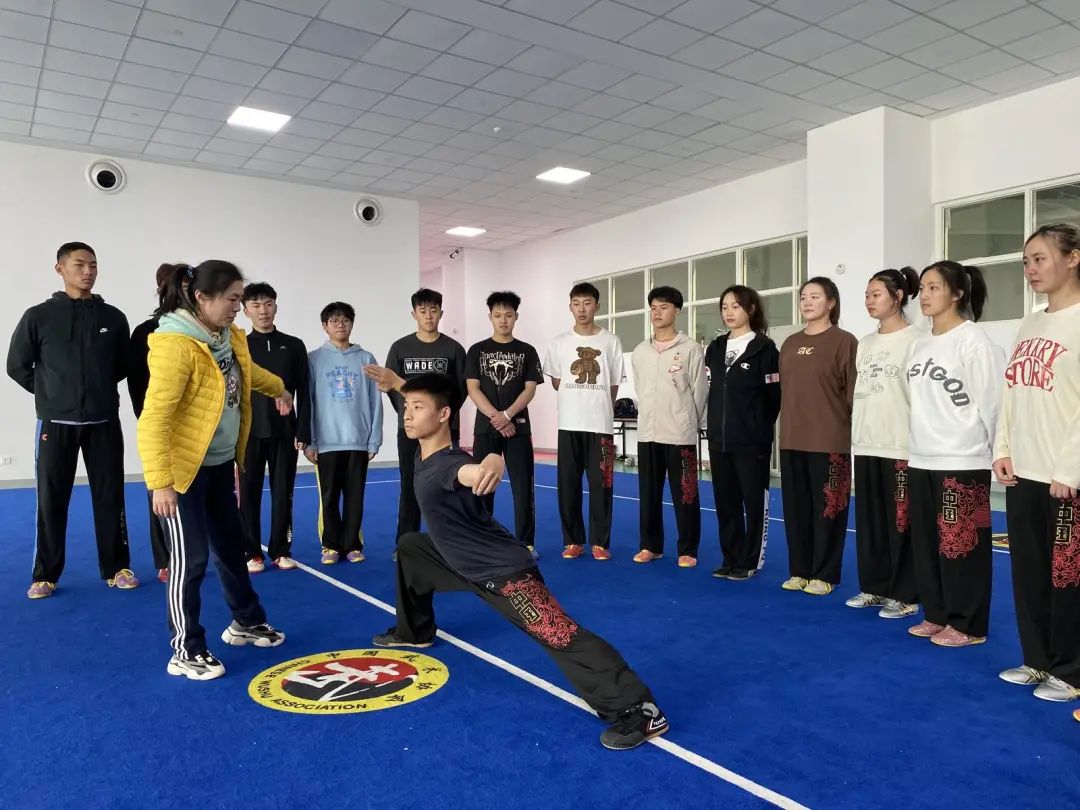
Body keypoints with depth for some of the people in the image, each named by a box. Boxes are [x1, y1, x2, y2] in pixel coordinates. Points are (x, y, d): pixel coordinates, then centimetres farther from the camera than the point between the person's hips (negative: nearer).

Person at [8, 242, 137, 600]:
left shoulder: (113, 318, 2)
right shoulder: (38, 316, -2)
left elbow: (124, 365, 13)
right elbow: (17, 365, 5)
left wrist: (100, 389, 8)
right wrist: (49, 393, 7)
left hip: (104, 423, 1)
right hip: (56, 424, -1)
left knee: (110, 497, 6)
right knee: (51, 501, 6)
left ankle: (116, 568, 17)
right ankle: (45, 575, 18)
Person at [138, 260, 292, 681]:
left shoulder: (229, 337, 4)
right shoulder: (175, 345, -23)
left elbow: (247, 371, 28)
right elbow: (154, 417, -26)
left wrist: (279, 390, 44)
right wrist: (160, 482, -29)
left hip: (220, 463, 9)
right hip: (183, 468, -8)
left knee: (231, 545, 19)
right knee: (190, 558, -1)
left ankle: (246, 622, 36)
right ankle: (186, 651, 15)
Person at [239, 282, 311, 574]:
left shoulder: (294, 346, 5)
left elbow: (303, 393, 4)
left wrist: (302, 432, -2)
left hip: (284, 432, 1)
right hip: (249, 433, -1)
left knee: (283, 493, 5)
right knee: (249, 494, 4)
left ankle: (281, 551, 16)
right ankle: (253, 553, 14)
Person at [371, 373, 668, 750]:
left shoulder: (448, 465, -29)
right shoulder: (422, 454, 0)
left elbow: (472, 470, -56)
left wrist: (493, 463, -75)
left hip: (502, 570, -11)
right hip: (463, 560, 11)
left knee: (560, 636, -22)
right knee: (410, 548, 28)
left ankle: (639, 710, -23)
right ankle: (414, 631, 47)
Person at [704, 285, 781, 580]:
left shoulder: (764, 347, -4)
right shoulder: (715, 348, 13)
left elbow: (774, 395, -6)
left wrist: (760, 427, -4)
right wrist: (714, 427, 8)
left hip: (752, 441, -5)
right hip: (719, 440, 6)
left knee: (754, 501, 3)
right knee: (725, 502, 10)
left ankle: (750, 561, 13)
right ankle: (731, 560, 20)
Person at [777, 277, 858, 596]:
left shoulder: (844, 341, -4)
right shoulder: (790, 344, 13)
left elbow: (853, 391, -5)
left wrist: (853, 433, -6)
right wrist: (785, 427, 14)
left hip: (829, 441, -5)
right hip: (792, 440, 6)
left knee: (827, 508, 3)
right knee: (795, 507, 10)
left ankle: (824, 574, 15)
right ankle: (799, 570, 23)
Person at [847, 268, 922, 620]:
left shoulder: (914, 339, -5)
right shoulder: (865, 342, 15)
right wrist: (856, 435, 12)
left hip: (900, 445, -7)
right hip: (866, 444, 7)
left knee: (901, 521, -1)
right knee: (868, 520, 10)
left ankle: (904, 595, 9)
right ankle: (874, 587, 21)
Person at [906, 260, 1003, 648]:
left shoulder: (973, 341, -10)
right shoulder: (919, 343, 13)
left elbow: (990, 401, -10)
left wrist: (984, 449, -5)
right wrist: (920, 442, 14)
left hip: (962, 462, -7)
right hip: (921, 459, 8)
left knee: (962, 544, 0)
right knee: (925, 542, 12)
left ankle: (967, 625, 12)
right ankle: (936, 615, 25)